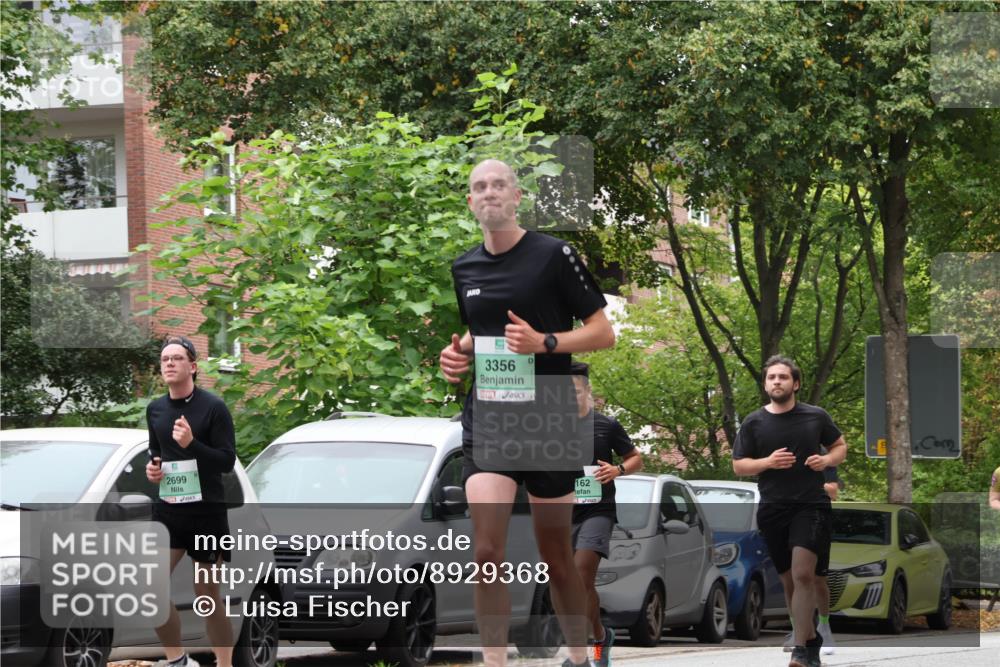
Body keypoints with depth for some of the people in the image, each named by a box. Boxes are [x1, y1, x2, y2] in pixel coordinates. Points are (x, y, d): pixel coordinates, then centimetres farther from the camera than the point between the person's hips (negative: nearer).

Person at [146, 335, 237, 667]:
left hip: (206, 512, -5)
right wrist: (152, 466, 2)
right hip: (167, 510, 5)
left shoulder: (212, 407, -9)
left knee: (207, 595, 2)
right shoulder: (155, 409, 8)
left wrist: (191, 444, -25)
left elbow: (228, 460, -12)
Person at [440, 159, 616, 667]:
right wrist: (458, 353, 6)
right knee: (486, 553, -12)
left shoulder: (554, 256, -4)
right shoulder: (464, 269, 11)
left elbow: (603, 332, -4)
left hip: (548, 420, -3)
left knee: (555, 557, 6)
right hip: (486, 420, 3)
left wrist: (544, 342, -19)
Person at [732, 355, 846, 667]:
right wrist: (767, 462, -13)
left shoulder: (816, 416, 3)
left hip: (811, 505, -3)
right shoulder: (753, 423, 4)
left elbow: (840, 446, 16)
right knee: (789, 580, 10)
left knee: (803, 574, -18)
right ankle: (811, 638, 29)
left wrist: (827, 460, -7)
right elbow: (738, 466, 5)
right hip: (773, 509, 3)